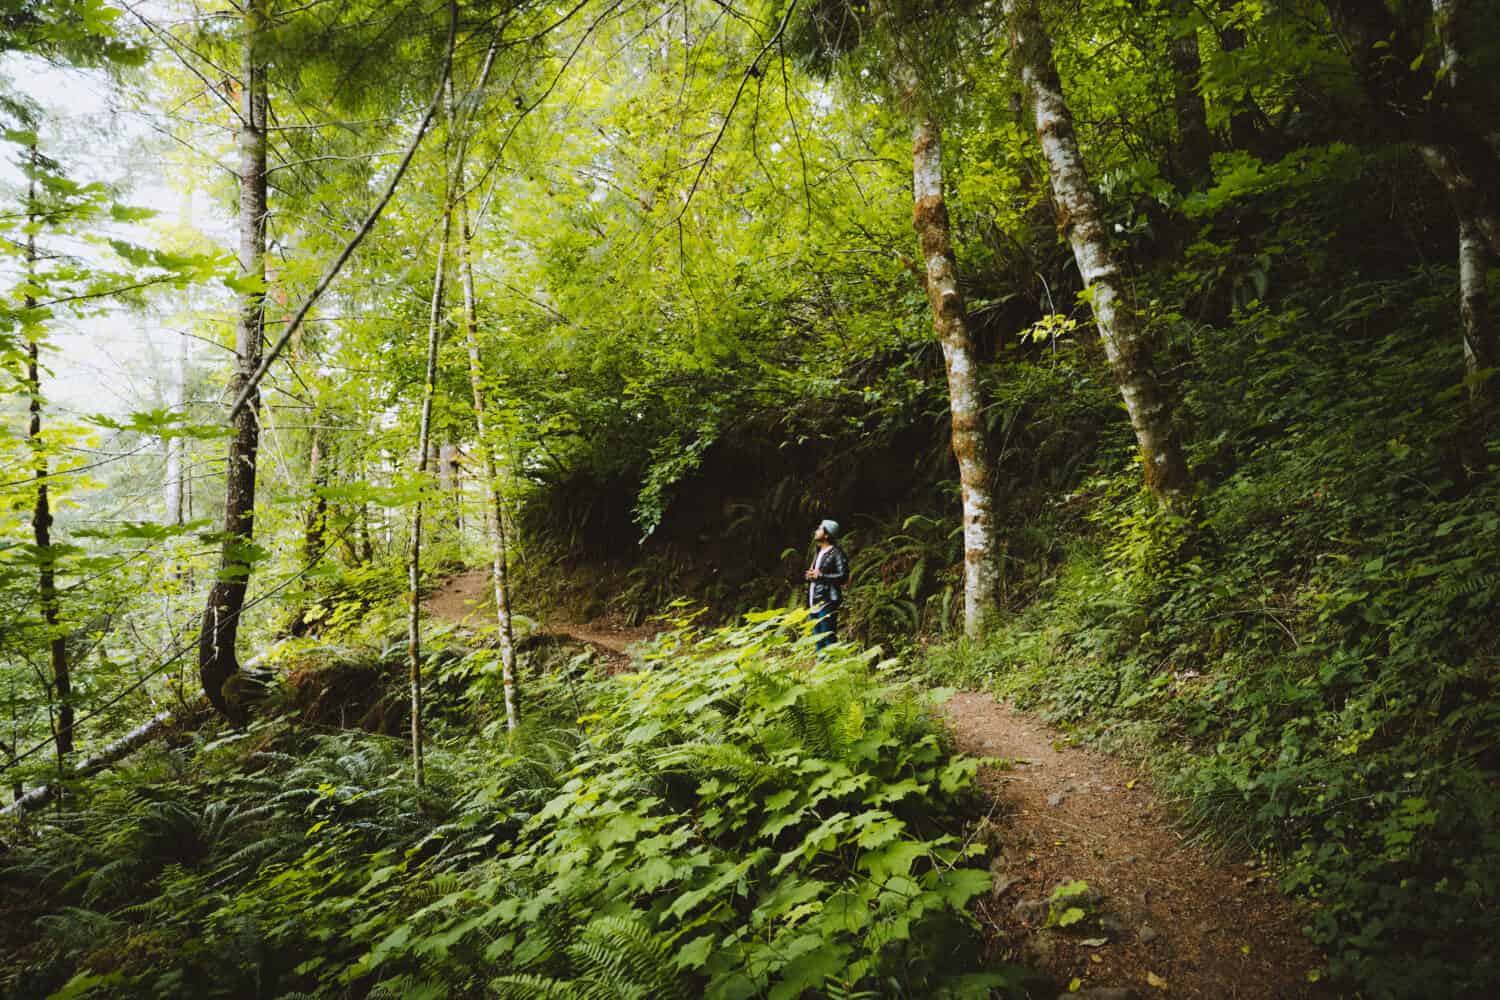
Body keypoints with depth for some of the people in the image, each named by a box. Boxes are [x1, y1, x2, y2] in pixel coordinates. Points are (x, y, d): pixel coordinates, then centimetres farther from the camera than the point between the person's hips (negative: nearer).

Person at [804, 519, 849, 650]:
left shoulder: (837, 553, -8)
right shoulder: (818, 553, 19)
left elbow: (843, 577, -15)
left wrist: (821, 575, -15)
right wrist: (808, 576, 8)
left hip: (827, 603, -9)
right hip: (814, 603, 9)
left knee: (829, 639, -7)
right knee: (818, 639, 13)